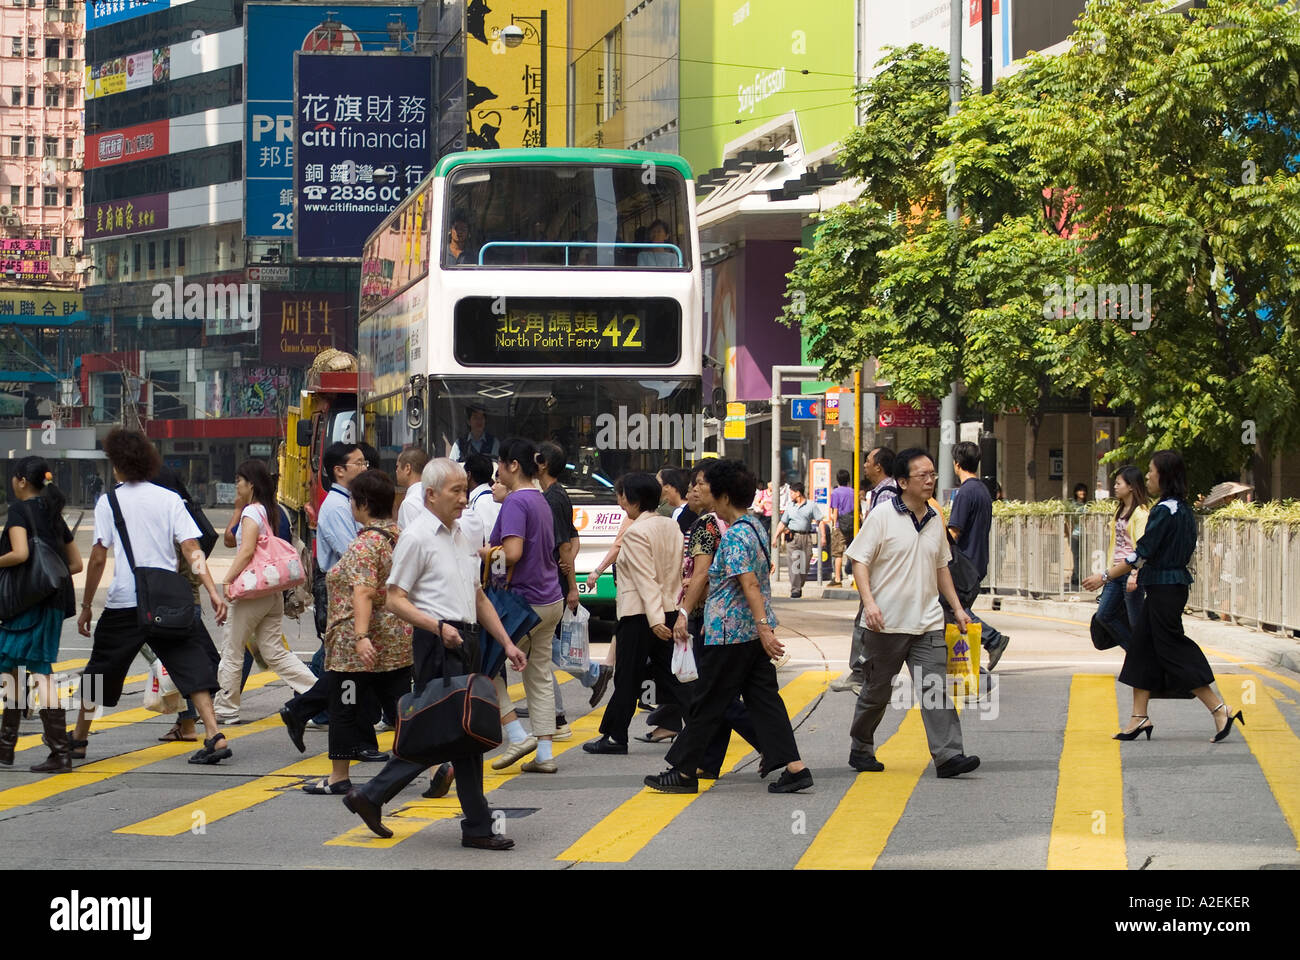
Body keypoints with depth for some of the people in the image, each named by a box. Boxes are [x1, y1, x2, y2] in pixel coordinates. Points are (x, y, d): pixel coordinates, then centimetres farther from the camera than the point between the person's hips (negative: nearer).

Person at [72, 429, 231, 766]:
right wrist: (213, 593, -6)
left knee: (100, 670, 13)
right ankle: (214, 736, -16)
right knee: (191, 665, 0)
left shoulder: (109, 502, -1)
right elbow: (192, 550, -4)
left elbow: (97, 560, -2)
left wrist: (86, 606, 6)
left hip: (124, 603, -2)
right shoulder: (170, 499, 4)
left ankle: (78, 739, 27)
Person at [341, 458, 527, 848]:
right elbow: (395, 600, -11)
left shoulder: (461, 536, 18)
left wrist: (506, 642, 17)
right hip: (437, 642, -9)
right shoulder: (417, 538, -7)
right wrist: (439, 627, -22)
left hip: (466, 639, 9)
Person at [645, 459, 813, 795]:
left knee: (707, 703, 1)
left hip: (729, 633, -9)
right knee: (764, 697, 6)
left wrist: (763, 627, -28)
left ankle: (684, 772, 10)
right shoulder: (756, 529, 12)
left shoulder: (734, 537, -17)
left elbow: (750, 584, -24)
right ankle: (794, 767, -2)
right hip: (754, 633, 9)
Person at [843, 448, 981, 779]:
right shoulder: (882, 517, -7)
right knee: (877, 691, 8)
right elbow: (859, 560, -7)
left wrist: (957, 608, 18)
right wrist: (869, 601, -20)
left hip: (927, 624, 4)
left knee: (936, 689, -7)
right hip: (887, 624, -4)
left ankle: (948, 755, -12)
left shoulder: (935, 519, 11)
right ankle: (861, 749, 26)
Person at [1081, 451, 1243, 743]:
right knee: (1141, 646, 12)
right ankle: (1140, 717, 14)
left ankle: (1221, 709, -2)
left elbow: (1142, 554, -21)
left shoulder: (1164, 511, -18)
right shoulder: (1182, 509, 10)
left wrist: (1105, 577, -17)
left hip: (1165, 589, -10)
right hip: (1169, 586, 10)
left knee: (1173, 651, -4)